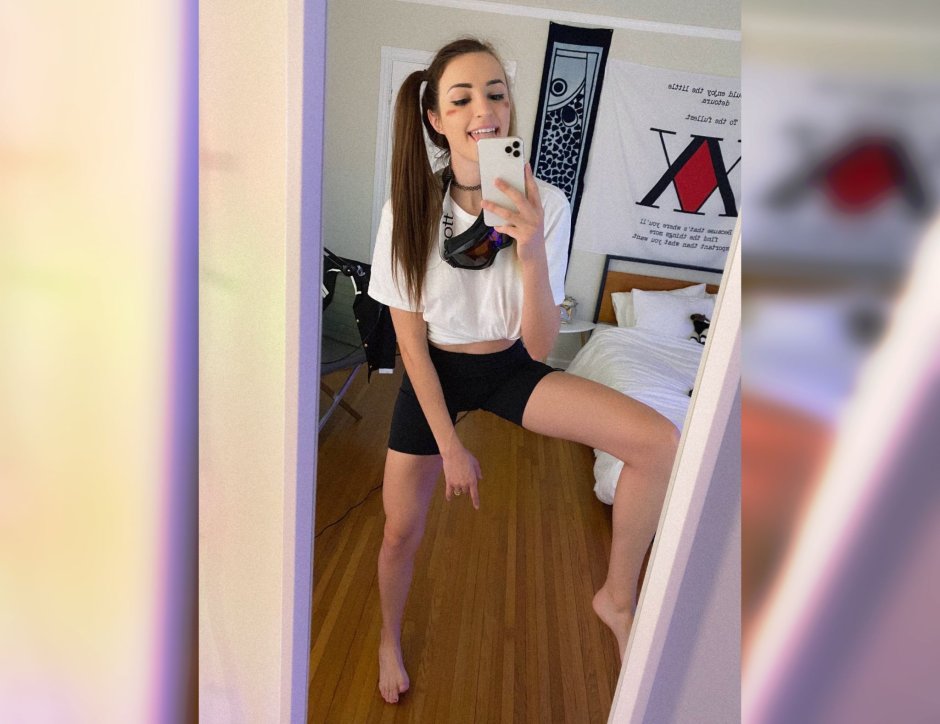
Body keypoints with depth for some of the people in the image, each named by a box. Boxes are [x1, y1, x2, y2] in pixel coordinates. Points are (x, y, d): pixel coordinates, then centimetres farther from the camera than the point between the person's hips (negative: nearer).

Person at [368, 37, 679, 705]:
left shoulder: (545, 204, -16)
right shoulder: (410, 209, -16)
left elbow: (539, 347, -20)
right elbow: (411, 340, -11)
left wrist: (531, 251, -37)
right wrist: (450, 444, -11)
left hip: (510, 367, 1)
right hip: (436, 373, 0)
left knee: (659, 442, -17)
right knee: (402, 528, 9)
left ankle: (618, 599, 8)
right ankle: (390, 636, 46)